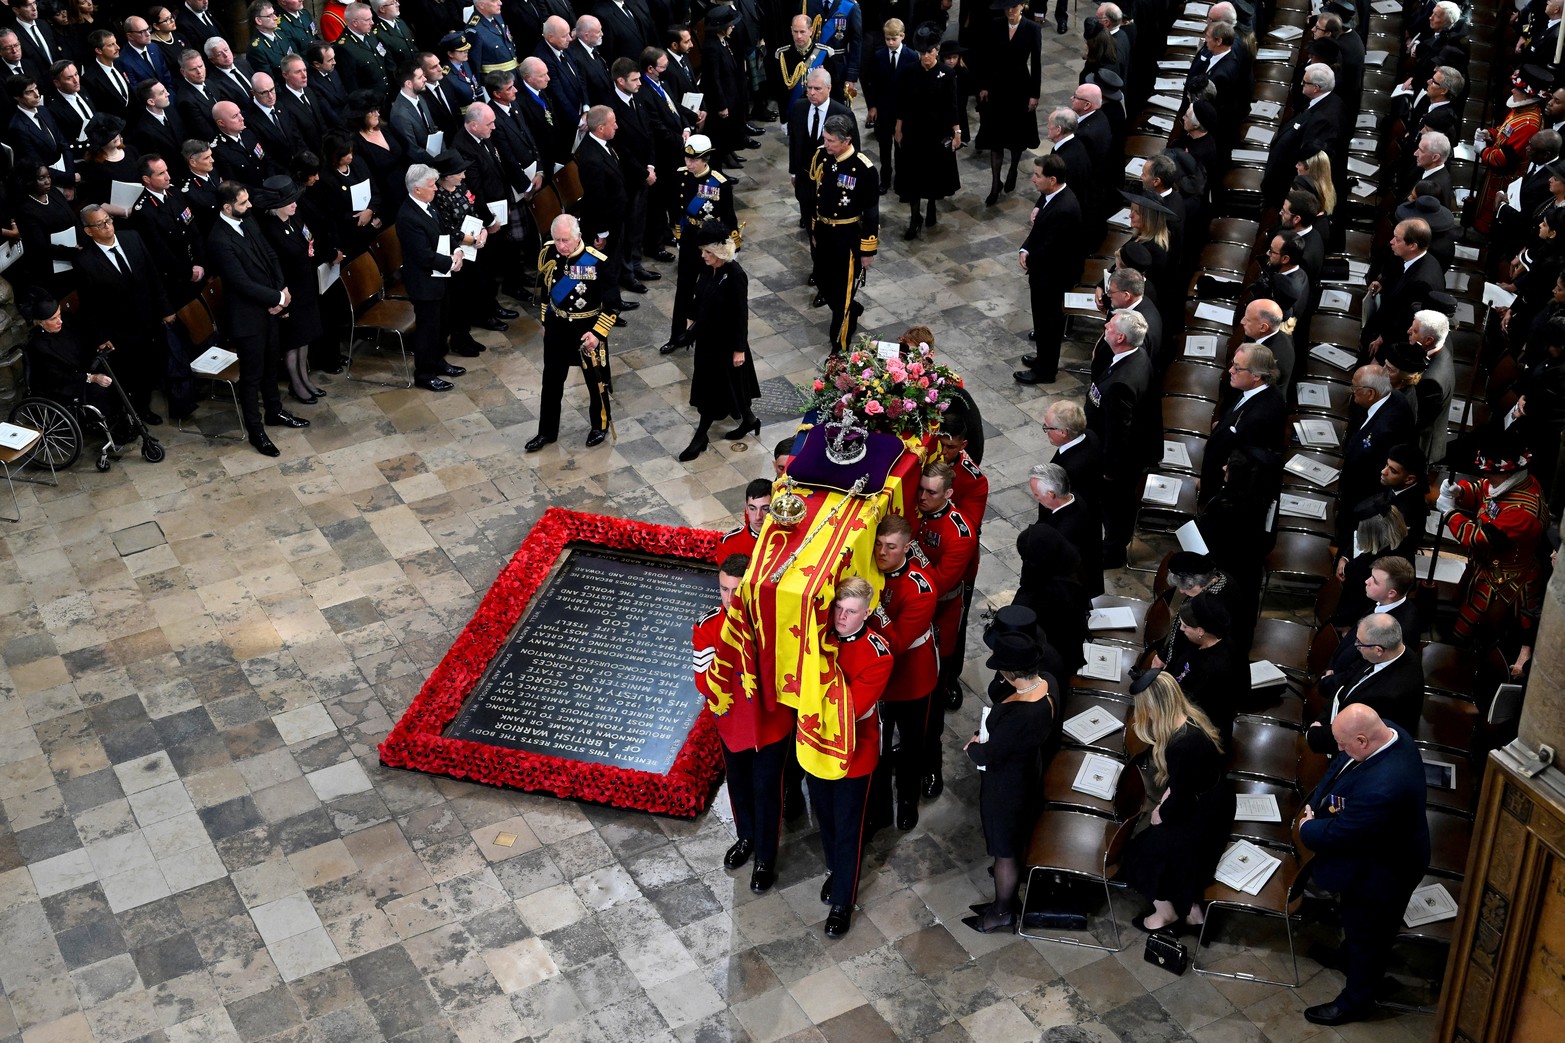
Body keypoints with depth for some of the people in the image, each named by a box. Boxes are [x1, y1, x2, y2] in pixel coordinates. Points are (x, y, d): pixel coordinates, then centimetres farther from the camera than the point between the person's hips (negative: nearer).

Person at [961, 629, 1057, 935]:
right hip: (1030, 769, 8)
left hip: (1007, 784, -8)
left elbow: (986, 756, -29)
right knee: (1019, 838, 29)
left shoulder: (1019, 715, -41)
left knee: (1006, 851, 15)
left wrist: (973, 747, -6)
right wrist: (987, 736, -4)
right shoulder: (1048, 682, -15)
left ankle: (1002, 913, 37)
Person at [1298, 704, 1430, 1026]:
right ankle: (1351, 950, 61)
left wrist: (1306, 828, -12)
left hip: (1379, 873, -8)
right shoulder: (1388, 732, -17)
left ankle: (1356, 1001, 41)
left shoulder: (1383, 787, -45)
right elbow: (1339, 768, 0)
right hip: (1377, 853, 8)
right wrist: (1314, 804, -11)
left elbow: (1338, 834, -31)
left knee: (1366, 936, 18)